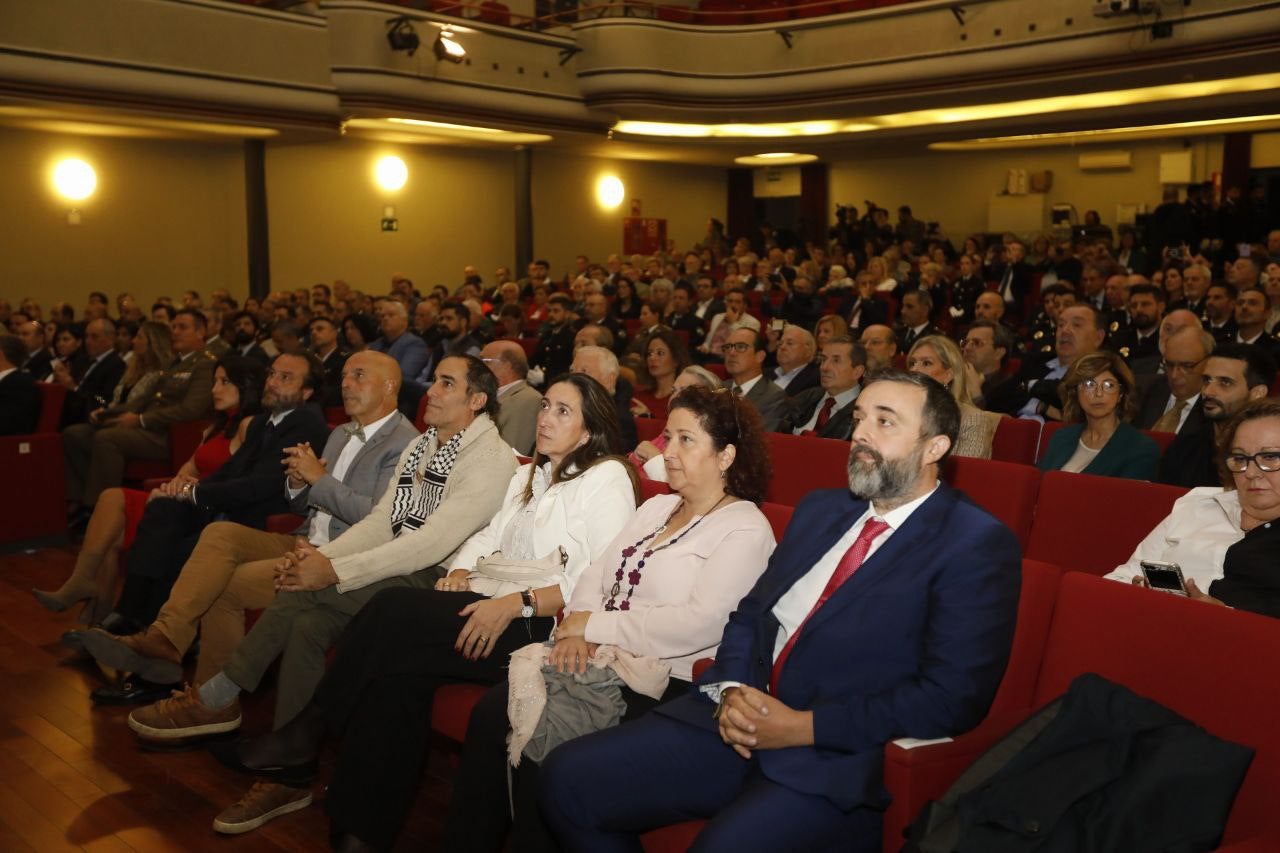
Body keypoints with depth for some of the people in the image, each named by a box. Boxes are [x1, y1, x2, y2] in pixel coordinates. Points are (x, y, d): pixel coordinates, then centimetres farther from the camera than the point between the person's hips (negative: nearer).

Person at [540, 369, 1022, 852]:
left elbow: (952, 698, -14)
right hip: (738, 722, 7)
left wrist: (802, 727, -15)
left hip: (839, 759, -6)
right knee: (569, 776, -7)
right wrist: (732, 690, -4)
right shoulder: (819, 508, 16)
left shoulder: (978, 546, -6)